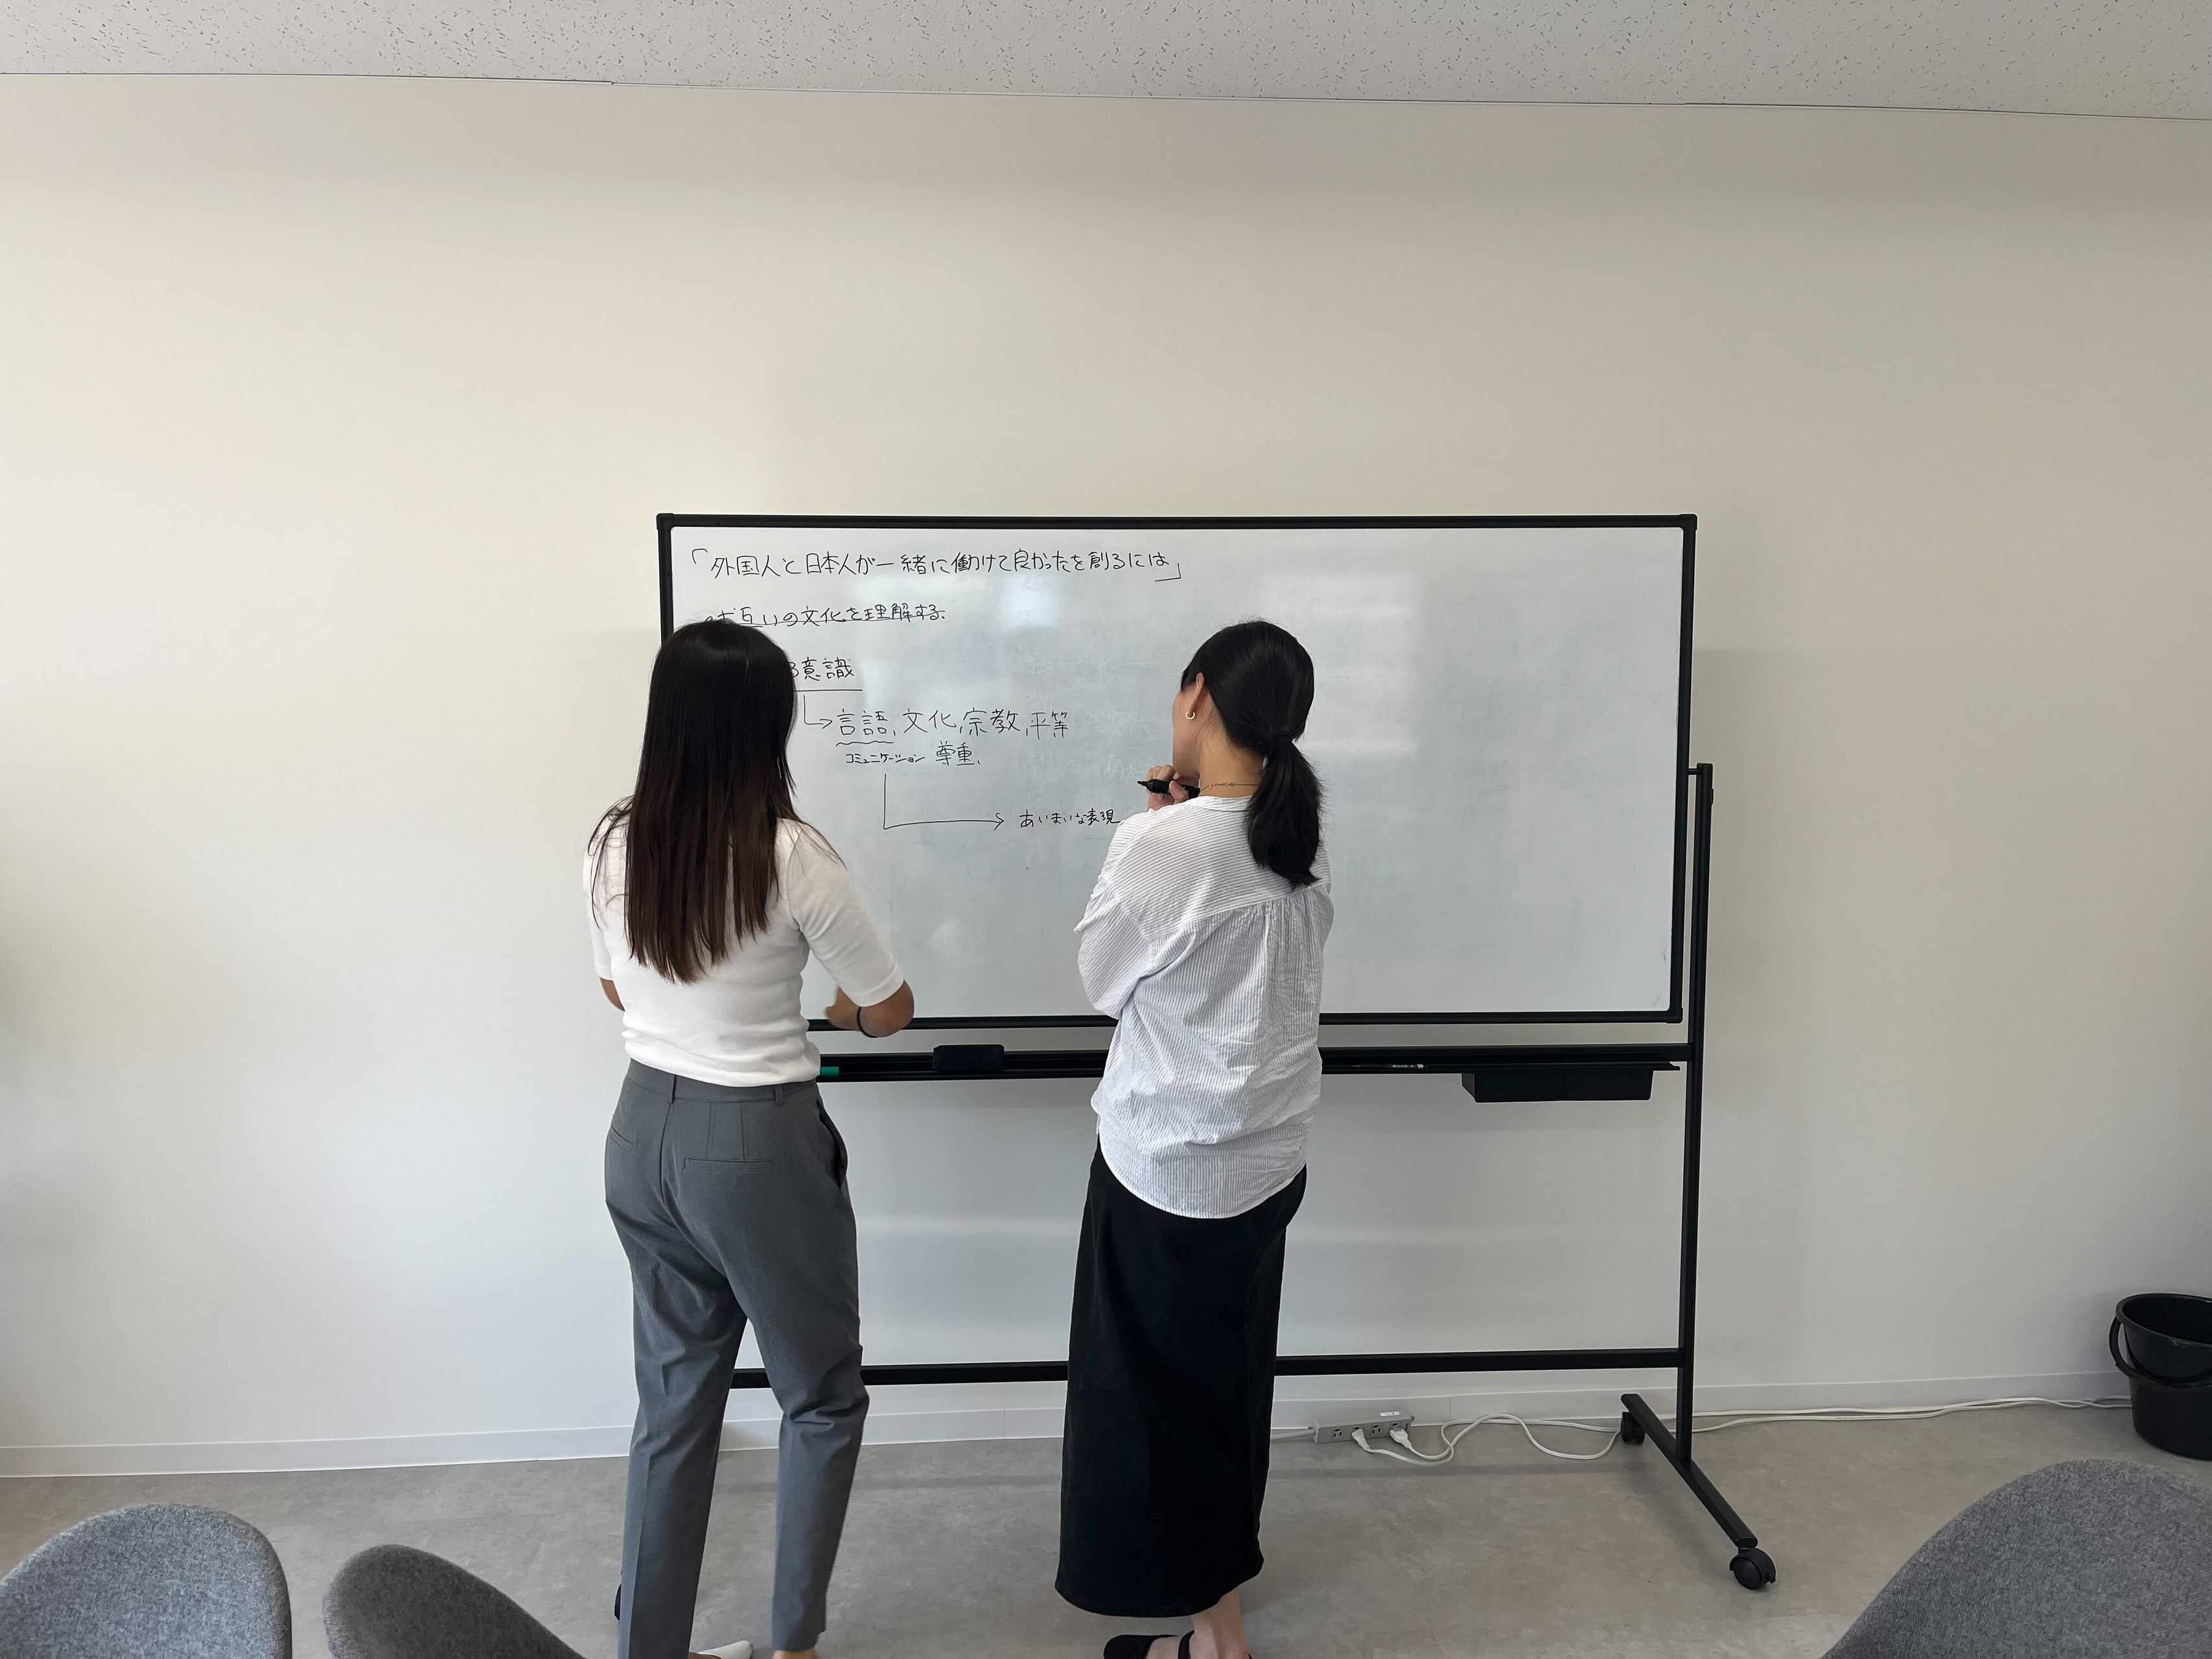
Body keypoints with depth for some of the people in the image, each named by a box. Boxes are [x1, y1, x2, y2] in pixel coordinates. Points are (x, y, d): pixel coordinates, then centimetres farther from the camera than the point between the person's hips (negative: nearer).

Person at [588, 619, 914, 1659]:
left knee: (673, 1400, 21)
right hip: (756, 1144, -5)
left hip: (643, 1134, 6)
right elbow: (893, 1012, -8)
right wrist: (844, 1010, 14)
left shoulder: (612, 846, -3)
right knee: (822, 1398, 17)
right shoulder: (791, 856, -19)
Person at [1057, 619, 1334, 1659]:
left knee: (1162, 1390, 12)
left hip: (1170, 1169, -7)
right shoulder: (1300, 840, -1)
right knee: (1230, 1377, 24)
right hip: (1269, 1162, 7)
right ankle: (1217, 1573, 45)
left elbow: (1103, 981, -8)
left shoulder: (1165, 846, -23)